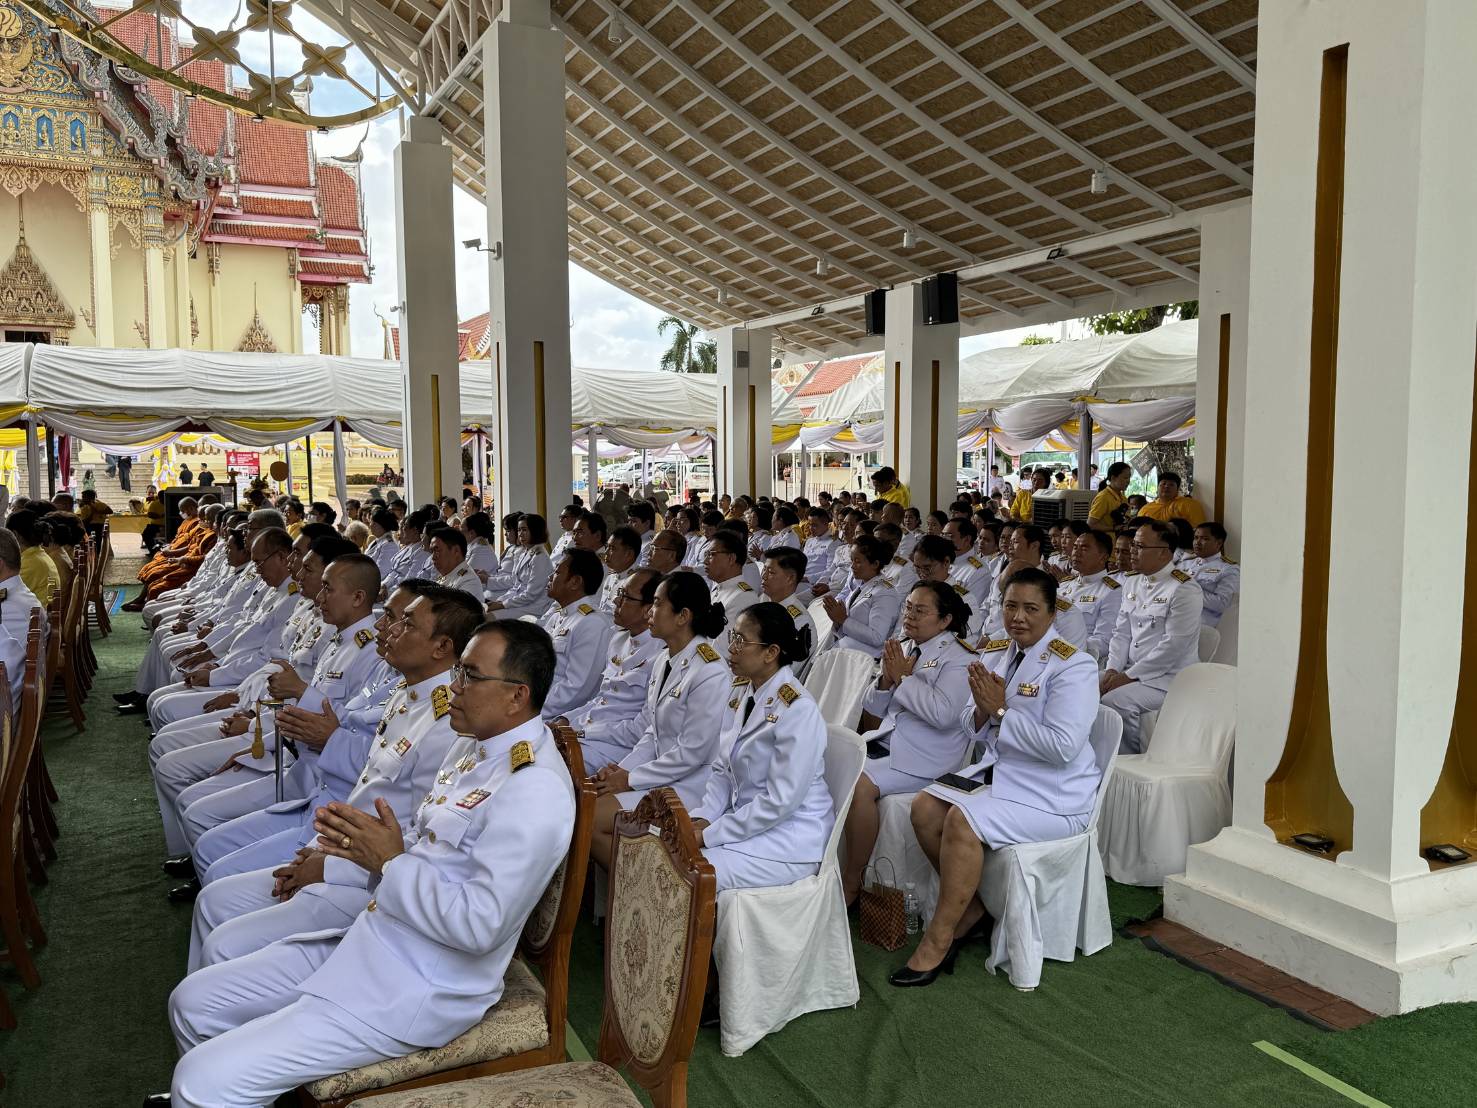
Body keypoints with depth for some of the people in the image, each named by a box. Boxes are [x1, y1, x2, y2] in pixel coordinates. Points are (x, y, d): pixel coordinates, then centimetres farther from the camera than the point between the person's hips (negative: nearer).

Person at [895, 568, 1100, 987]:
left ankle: (938, 941, -11)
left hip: (1052, 793, -8)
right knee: (924, 807, -12)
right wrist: (983, 709, -13)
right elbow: (973, 730, 11)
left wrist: (1001, 711, -21)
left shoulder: (1072, 666, -15)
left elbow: (1062, 746, -25)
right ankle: (971, 910, 6)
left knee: (963, 820, -26)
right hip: (997, 771, 8)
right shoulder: (995, 653, 7)